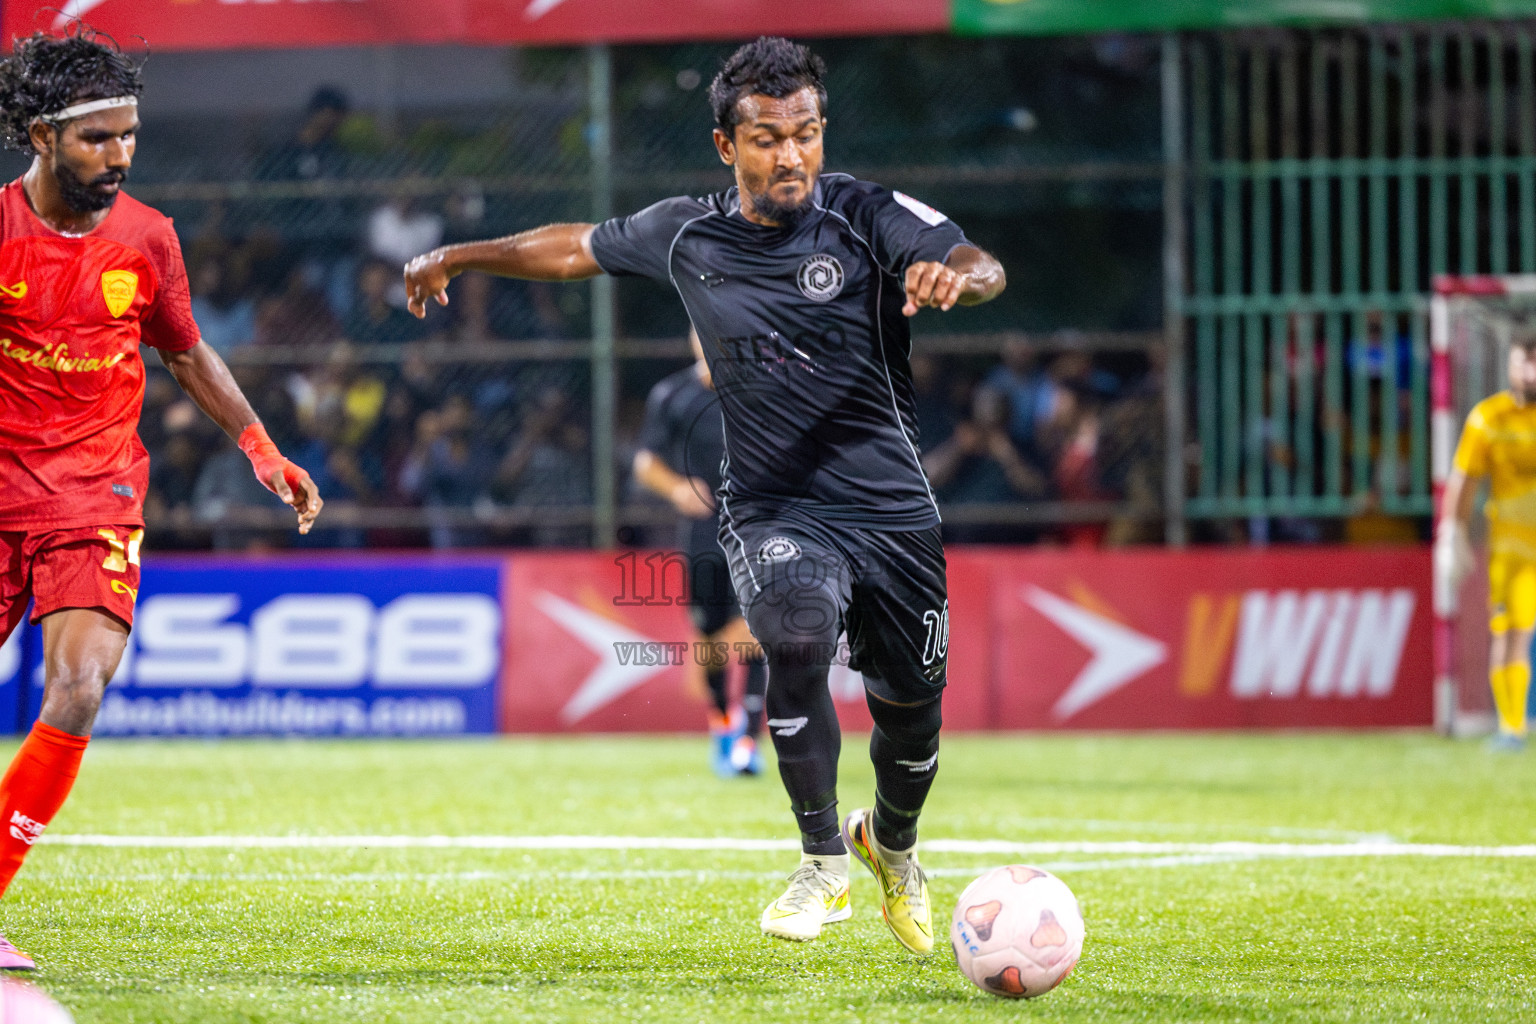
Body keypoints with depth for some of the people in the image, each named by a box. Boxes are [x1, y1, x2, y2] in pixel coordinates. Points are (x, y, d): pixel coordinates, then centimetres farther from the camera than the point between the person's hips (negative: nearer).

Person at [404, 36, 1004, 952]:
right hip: (774, 510, 0)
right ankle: (823, 867, -15)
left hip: (893, 510, 0)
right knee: (798, 637, -30)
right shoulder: (687, 235, 1)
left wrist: (957, 275, -47)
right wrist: (461, 256, 23)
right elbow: (578, 247, 20)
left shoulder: (870, 218, -8)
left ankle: (891, 844, 44)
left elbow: (982, 268, -24)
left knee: (911, 710, 8)